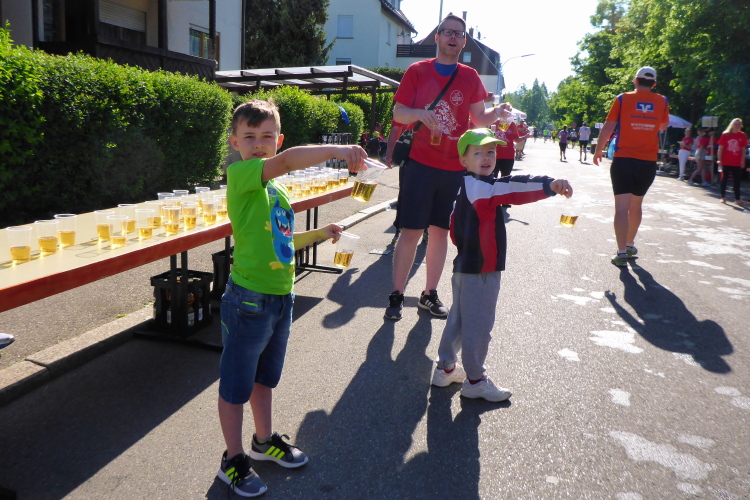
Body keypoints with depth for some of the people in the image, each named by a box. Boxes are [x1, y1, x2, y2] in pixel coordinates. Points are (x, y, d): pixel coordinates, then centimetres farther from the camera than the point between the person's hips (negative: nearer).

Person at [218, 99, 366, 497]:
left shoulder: (277, 191, 10)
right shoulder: (240, 174, -15)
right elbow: (286, 161, -34)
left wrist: (319, 234, 12)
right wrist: (338, 150, -34)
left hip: (281, 298, 8)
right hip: (249, 300, -8)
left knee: (265, 377, 24)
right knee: (235, 385, 10)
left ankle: (264, 441, 43)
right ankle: (233, 461, 27)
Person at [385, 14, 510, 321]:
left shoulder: (470, 78, 9)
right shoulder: (417, 72, 2)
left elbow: (479, 118, 12)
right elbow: (398, 113, 1)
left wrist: (498, 112, -8)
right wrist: (419, 114, -19)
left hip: (455, 168, 3)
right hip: (421, 164, -3)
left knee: (440, 232, 9)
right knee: (411, 232, -4)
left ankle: (430, 294, 21)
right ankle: (396, 295, 8)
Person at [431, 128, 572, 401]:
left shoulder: (466, 187, 13)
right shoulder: (477, 186, -18)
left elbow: (456, 227, 19)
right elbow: (509, 188, -36)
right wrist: (549, 184, -47)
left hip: (465, 265, 10)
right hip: (480, 270, -10)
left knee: (459, 319, 20)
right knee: (479, 325, 2)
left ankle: (446, 368, 34)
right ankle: (475, 380, 15)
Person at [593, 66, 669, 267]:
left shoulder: (623, 99, -1)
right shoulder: (662, 102, 6)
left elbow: (608, 128, -3)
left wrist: (598, 150, 9)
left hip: (623, 160, -3)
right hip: (648, 162, 3)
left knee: (622, 207, -5)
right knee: (636, 204, 19)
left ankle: (622, 253, -12)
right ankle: (630, 244, 33)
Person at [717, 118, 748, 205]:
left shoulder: (742, 135, 3)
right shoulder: (725, 135, -3)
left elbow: (743, 149, 7)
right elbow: (720, 148, 0)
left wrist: (743, 161, 3)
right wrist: (719, 160, -4)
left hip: (737, 163, 2)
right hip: (726, 162, -2)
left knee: (737, 181, 5)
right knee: (724, 179, 6)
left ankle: (737, 199, 11)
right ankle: (723, 197, 17)